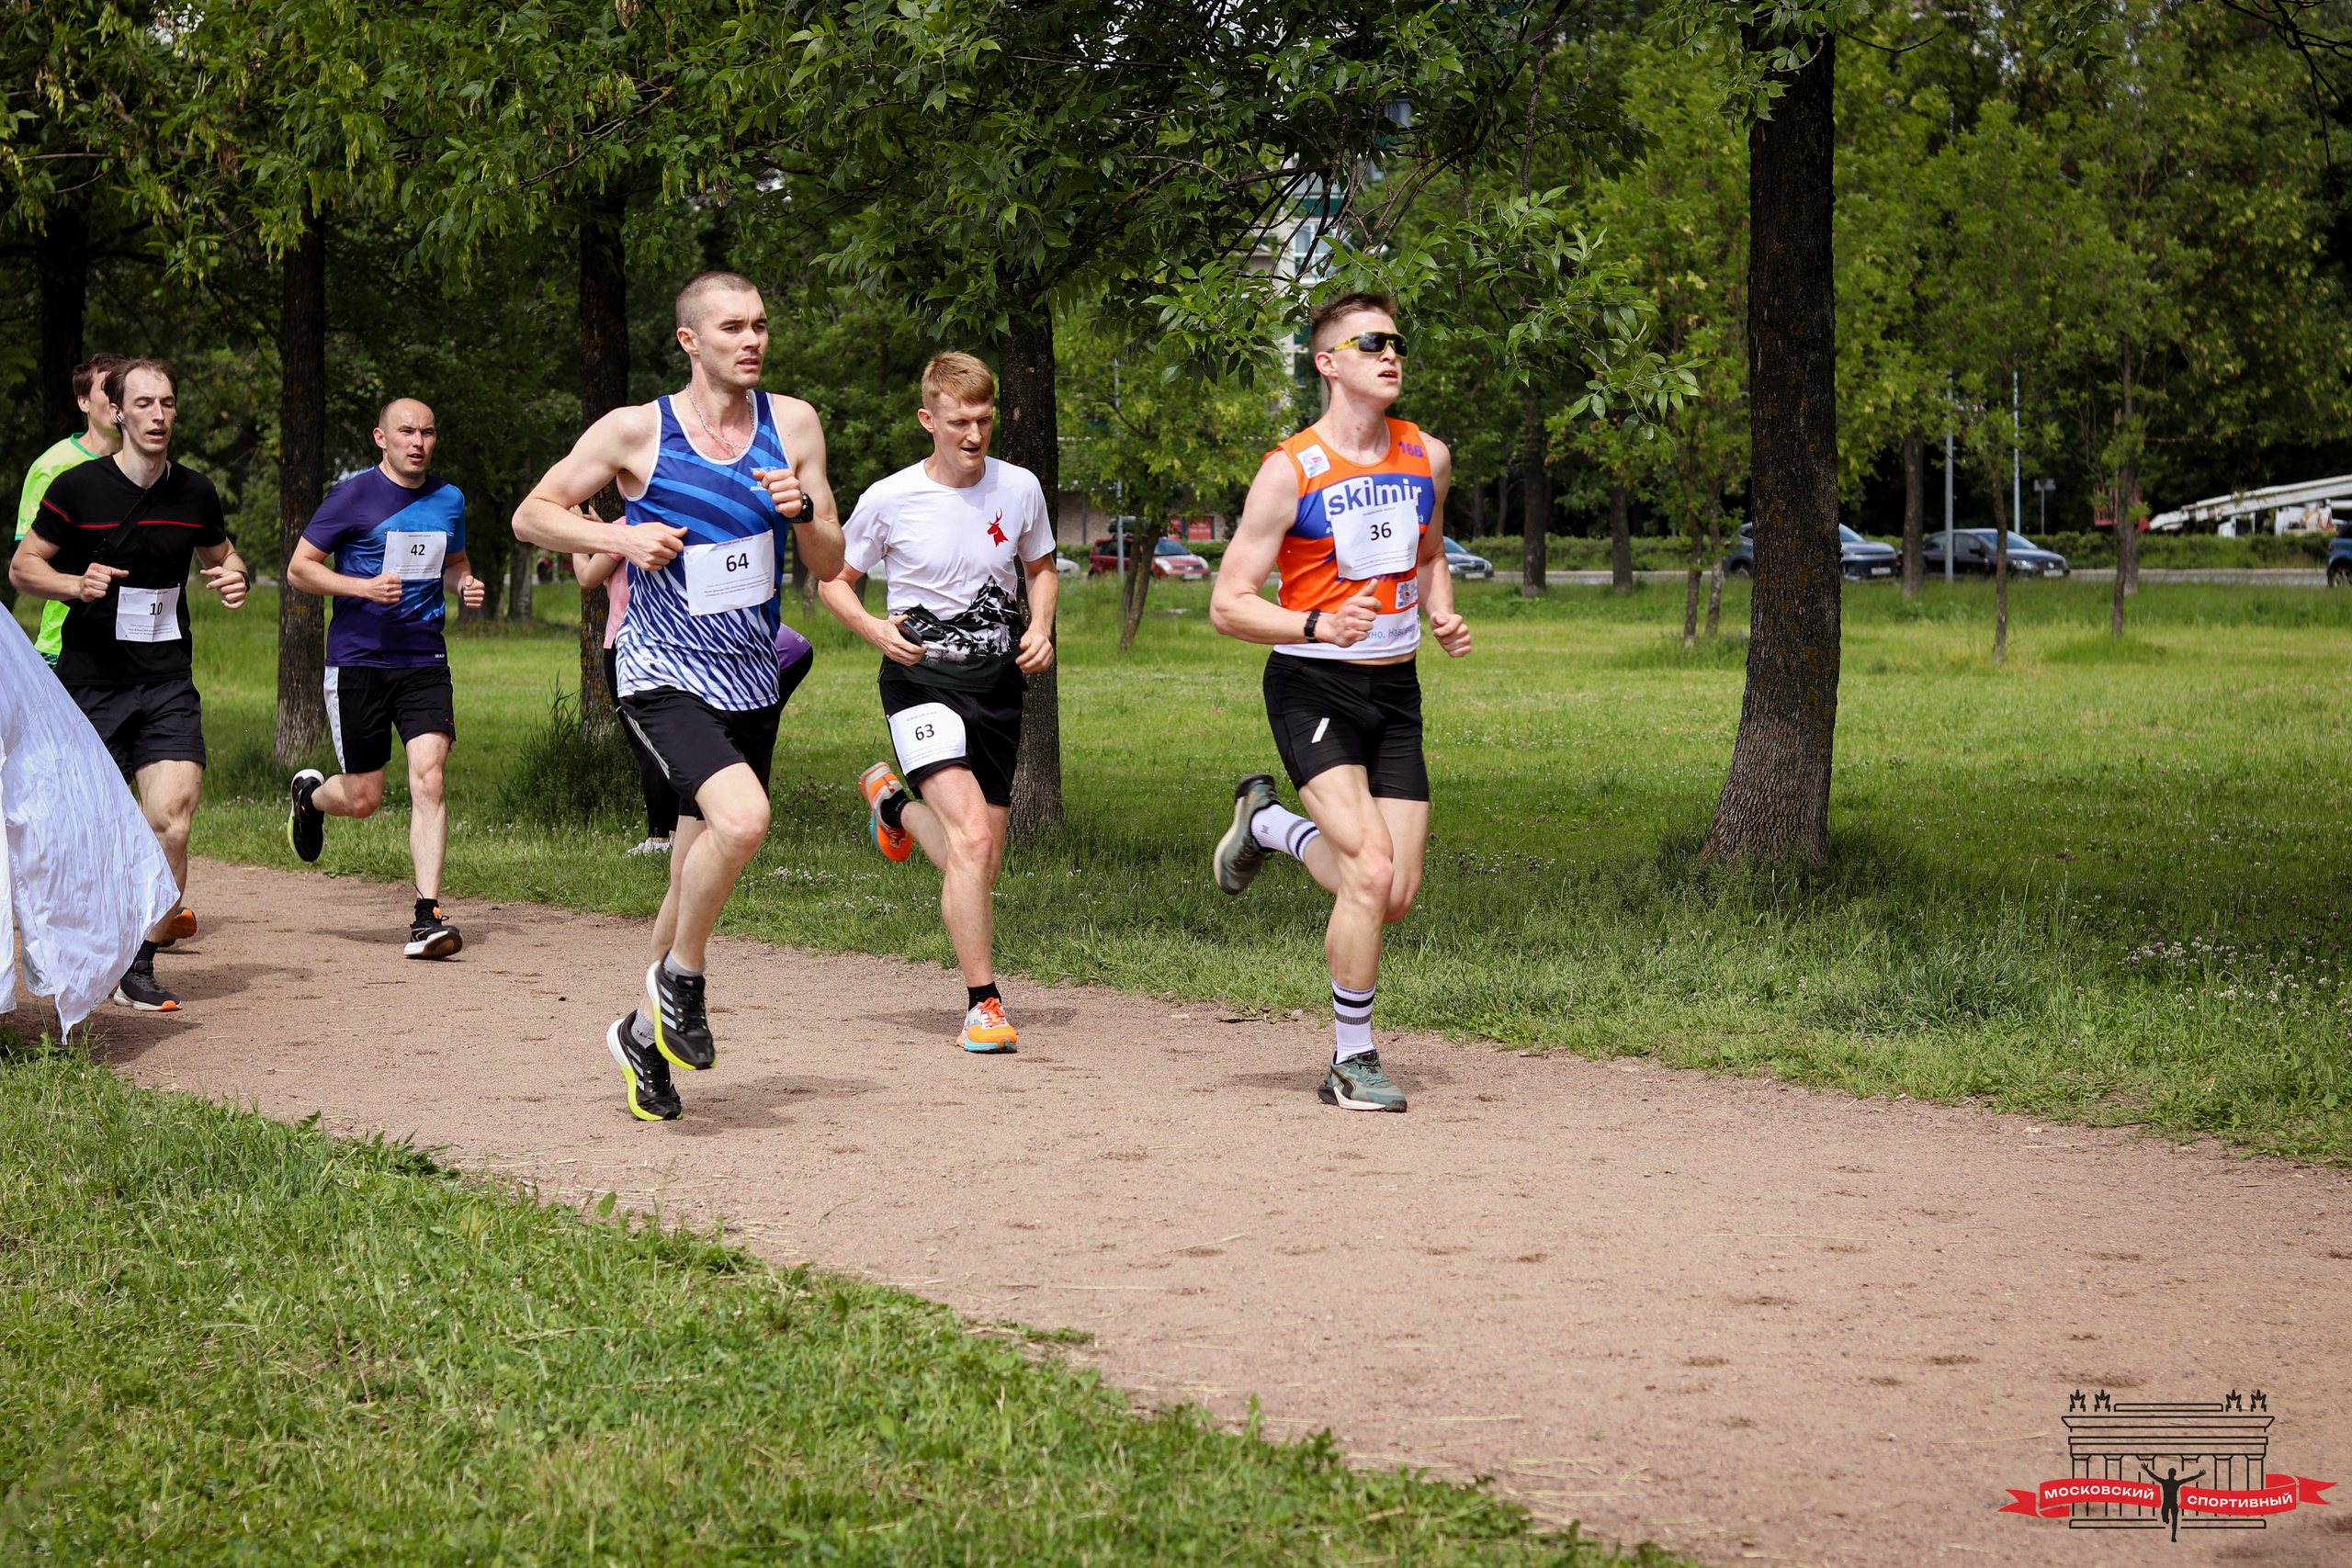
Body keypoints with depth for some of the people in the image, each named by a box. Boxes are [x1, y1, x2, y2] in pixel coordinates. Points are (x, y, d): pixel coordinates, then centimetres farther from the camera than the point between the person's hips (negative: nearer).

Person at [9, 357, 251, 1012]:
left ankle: (139, 966, -1)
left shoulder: (195, 492, 4)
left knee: (171, 821, -13)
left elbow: (220, 554, 23)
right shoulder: (77, 487, -6)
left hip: (168, 683, 2)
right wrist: (77, 582, -18)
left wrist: (235, 578, 0)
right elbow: (22, 567, 2)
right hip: (89, 680, -2)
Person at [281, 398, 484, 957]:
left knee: (429, 779, -15)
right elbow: (299, 569, -2)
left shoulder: (449, 500, 11)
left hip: (424, 661, 3)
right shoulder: (353, 496, -5)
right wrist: (363, 586, -18)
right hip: (358, 660, -3)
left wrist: (465, 583, 4)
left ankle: (427, 917, -14)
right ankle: (308, 795, 40)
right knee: (363, 798, 3)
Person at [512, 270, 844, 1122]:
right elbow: (532, 514, 1)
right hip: (664, 677, -5)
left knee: (699, 875, 12)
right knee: (742, 818, -29)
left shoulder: (793, 424, 4)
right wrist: (620, 538, -15)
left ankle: (644, 1030, 32)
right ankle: (680, 979, -6)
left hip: (751, 684, 5)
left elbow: (831, 566, 8)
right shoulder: (636, 431, -6)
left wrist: (803, 511, -13)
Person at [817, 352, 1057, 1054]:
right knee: (972, 838, -22)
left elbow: (1041, 568, 19)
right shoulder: (888, 500, -8)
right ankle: (982, 1003, -13)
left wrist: (1040, 628, 0)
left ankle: (894, 801, 41)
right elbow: (834, 581, 5)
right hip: (923, 680, -4)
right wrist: (875, 629, -14)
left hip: (998, 681, 4)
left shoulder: (1020, 489, 1)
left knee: (980, 864, 10)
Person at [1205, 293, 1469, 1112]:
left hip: (1395, 689, 6)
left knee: (1397, 898, 2)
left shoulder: (1428, 458, 6)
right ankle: (1352, 1061, -3)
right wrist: (1319, 627, -26)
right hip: (1312, 685, -6)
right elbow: (1227, 604, -10)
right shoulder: (1290, 470, -11)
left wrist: (1442, 616, 6)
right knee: (1371, 873, -19)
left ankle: (1270, 823, 30)